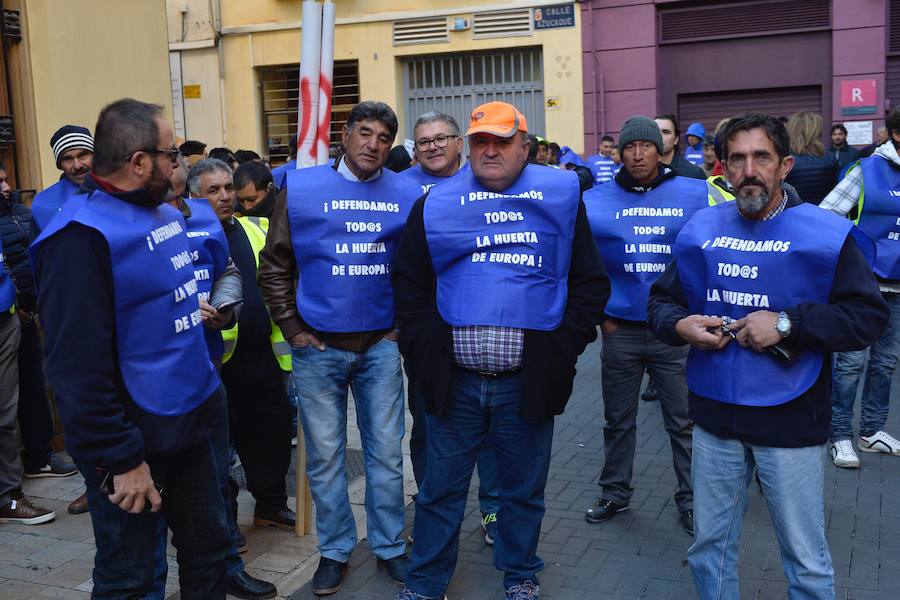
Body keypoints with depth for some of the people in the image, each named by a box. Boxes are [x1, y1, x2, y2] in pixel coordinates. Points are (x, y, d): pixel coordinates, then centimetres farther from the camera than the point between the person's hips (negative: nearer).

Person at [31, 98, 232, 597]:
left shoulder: (166, 214, 8)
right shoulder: (82, 236, -21)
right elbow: (78, 365, -24)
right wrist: (120, 459, -22)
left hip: (189, 425, 8)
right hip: (133, 445, -8)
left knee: (208, 552, 20)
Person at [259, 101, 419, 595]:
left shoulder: (407, 195, 0)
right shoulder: (301, 188, -4)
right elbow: (275, 266, 1)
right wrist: (293, 329, -2)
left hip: (380, 346, 1)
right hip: (318, 348, -1)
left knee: (386, 452, 9)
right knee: (324, 456, 9)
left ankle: (389, 545, 25)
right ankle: (335, 550, 25)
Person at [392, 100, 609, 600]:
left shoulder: (561, 199, 3)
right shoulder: (436, 204, 5)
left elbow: (590, 282, 5)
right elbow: (408, 282, 10)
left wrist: (564, 347, -4)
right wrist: (421, 348, 0)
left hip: (528, 382, 0)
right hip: (453, 380, 1)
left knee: (524, 489, 15)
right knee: (441, 489, 12)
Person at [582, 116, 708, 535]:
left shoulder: (695, 196, 0)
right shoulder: (596, 201, 2)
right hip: (619, 329, 1)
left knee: (684, 421, 5)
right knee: (618, 419, 14)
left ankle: (690, 499, 21)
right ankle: (615, 492, 31)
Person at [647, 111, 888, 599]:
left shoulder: (825, 234, -7)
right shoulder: (700, 231, 5)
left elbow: (869, 316, -11)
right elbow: (662, 298, 14)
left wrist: (787, 323, -21)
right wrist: (680, 325, -8)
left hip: (788, 421, -3)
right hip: (714, 415, 4)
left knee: (806, 560, 10)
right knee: (709, 546, 18)